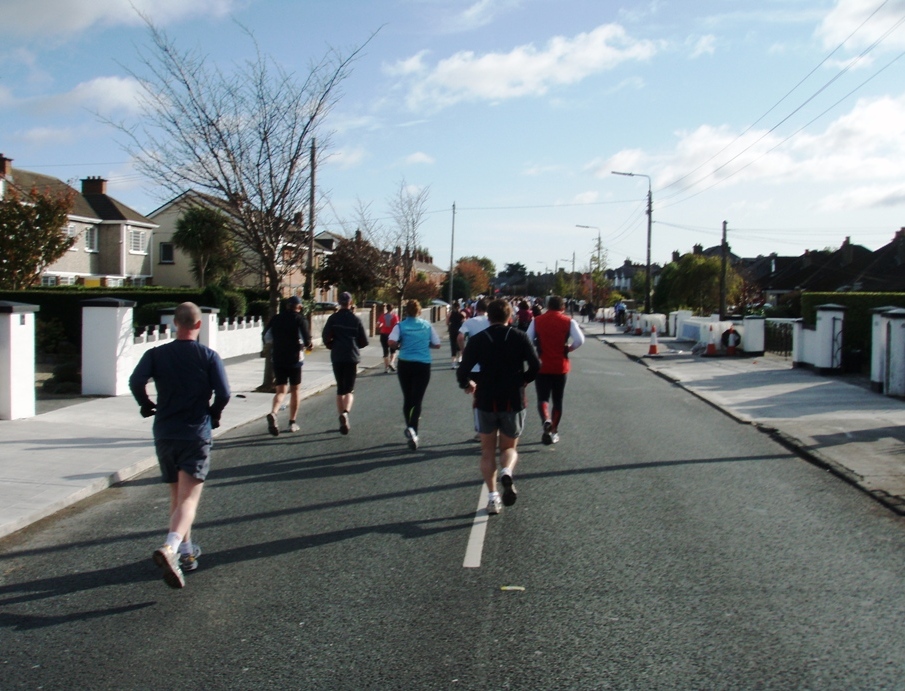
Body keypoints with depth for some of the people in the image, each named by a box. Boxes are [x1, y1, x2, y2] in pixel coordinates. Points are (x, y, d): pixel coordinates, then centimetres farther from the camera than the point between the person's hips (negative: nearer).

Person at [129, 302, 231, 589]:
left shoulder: (156, 354, 1)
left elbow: (135, 382, -14)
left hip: (164, 435, 3)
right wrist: (213, 415, 8)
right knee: (189, 498, -7)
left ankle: (186, 551, 31)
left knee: (176, 496, 19)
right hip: (197, 436, -3)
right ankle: (170, 548, -30)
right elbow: (223, 393, -12)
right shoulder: (209, 356, -4)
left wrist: (147, 405, 5)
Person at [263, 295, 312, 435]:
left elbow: (266, 338, 7)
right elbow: (307, 340, -16)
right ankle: (292, 422, 13)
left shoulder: (276, 319, 6)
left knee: (281, 390, 4)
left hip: (277, 359, 3)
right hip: (294, 359, -3)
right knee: (295, 390, 12)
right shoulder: (300, 320, -6)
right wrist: (308, 345, 4)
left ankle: (273, 413, -24)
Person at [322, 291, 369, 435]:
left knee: (340, 389, 13)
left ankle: (343, 421, 13)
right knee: (349, 389, 1)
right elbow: (364, 341, 2)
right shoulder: (356, 320, 0)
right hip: (352, 358, -1)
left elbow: (326, 338, -7)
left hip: (337, 357, 1)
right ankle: (345, 412, -27)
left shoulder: (333, 318, 1)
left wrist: (333, 346, 12)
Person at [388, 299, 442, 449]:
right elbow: (437, 344, 5)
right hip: (423, 365, 0)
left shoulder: (401, 326, -2)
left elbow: (392, 342, -16)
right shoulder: (427, 325, 2)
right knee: (417, 400, -2)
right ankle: (412, 429, -22)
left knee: (407, 399, 16)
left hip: (405, 364, 0)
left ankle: (409, 428, 24)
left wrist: (400, 345, 4)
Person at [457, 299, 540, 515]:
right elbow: (535, 366, -11)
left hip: (486, 401, 0)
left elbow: (462, 372, -8)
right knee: (509, 447, 15)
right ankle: (507, 472, -18)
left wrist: (468, 383, 13)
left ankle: (492, 497, 8)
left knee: (488, 450, 14)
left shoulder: (477, 340, -3)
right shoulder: (520, 337, -2)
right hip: (514, 401, 0)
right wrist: (524, 380, 9)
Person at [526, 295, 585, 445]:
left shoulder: (537, 321, 0)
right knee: (557, 400, 13)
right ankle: (553, 432, 18)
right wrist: (569, 348, 2)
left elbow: (527, 341, -4)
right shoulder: (568, 322, -3)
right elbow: (580, 340, -15)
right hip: (560, 367, 0)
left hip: (542, 366, 0)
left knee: (542, 398, 6)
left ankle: (546, 420, -22)